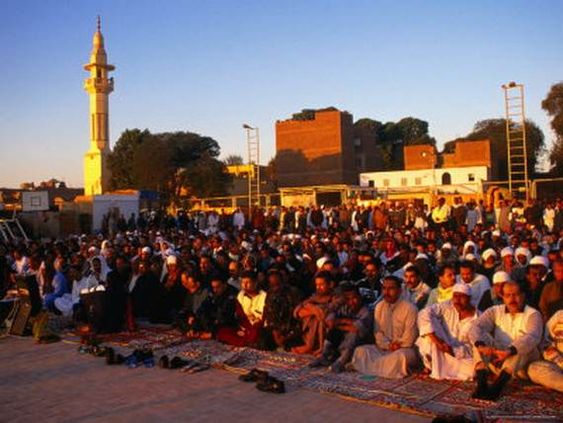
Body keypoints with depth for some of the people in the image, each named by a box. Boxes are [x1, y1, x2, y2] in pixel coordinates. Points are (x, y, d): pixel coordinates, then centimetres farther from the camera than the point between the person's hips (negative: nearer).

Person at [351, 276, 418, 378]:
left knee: (400, 356, -40)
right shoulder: (379, 307, 8)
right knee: (360, 350, -17)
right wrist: (388, 345, -12)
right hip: (383, 348, 5)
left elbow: (410, 335, -11)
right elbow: (377, 332, 4)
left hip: (404, 349, -5)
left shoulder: (409, 308, -9)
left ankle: (374, 367, -20)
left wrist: (398, 345, -15)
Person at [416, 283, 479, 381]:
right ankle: (430, 367, -10)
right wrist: (436, 340, -31)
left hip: (462, 357, 0)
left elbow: (472, 349, -11)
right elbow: (424, 314, -23)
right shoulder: (446, 307, -7)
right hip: (439, 355, 1)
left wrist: (453, 350, -29)